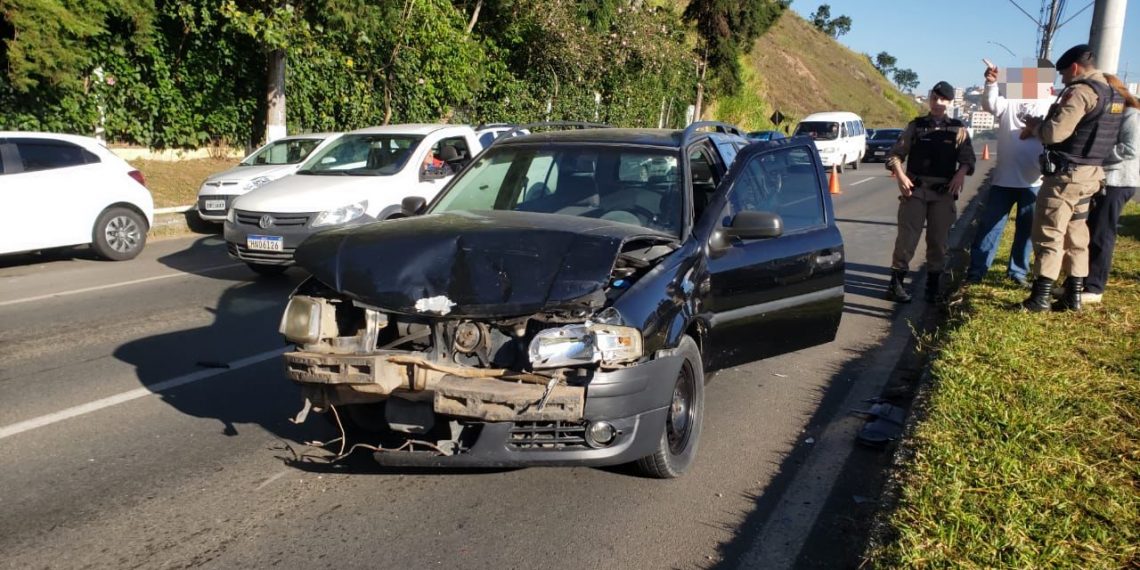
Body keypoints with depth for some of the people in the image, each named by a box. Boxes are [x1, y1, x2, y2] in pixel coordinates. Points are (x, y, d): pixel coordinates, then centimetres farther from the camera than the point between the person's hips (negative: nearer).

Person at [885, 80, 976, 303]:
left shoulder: (958, 129, 10)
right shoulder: (916, 125, 8)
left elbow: (968, 157, 5)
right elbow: (895, 154, 4)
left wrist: (961, 173, -16)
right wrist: (901, 176, -12)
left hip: (943, 192, 1)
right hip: (915, 189, -1)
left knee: (938, 240, 4)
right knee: (907, 236, -5)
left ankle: (933, 287, 14)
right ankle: (895, 283, 2)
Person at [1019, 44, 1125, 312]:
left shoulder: (1081, 91, -16)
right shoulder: (1111, 94, 15)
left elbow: (1055, 132, -22)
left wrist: (1035, 126, -2)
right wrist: (1041, 127, 13)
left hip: (1067, 174, -9)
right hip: (1090, 173, 9)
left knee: (1049, 234, -4)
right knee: (1076, 234, 13)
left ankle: (1041, 297, -2)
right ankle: (1073, 296, 17)